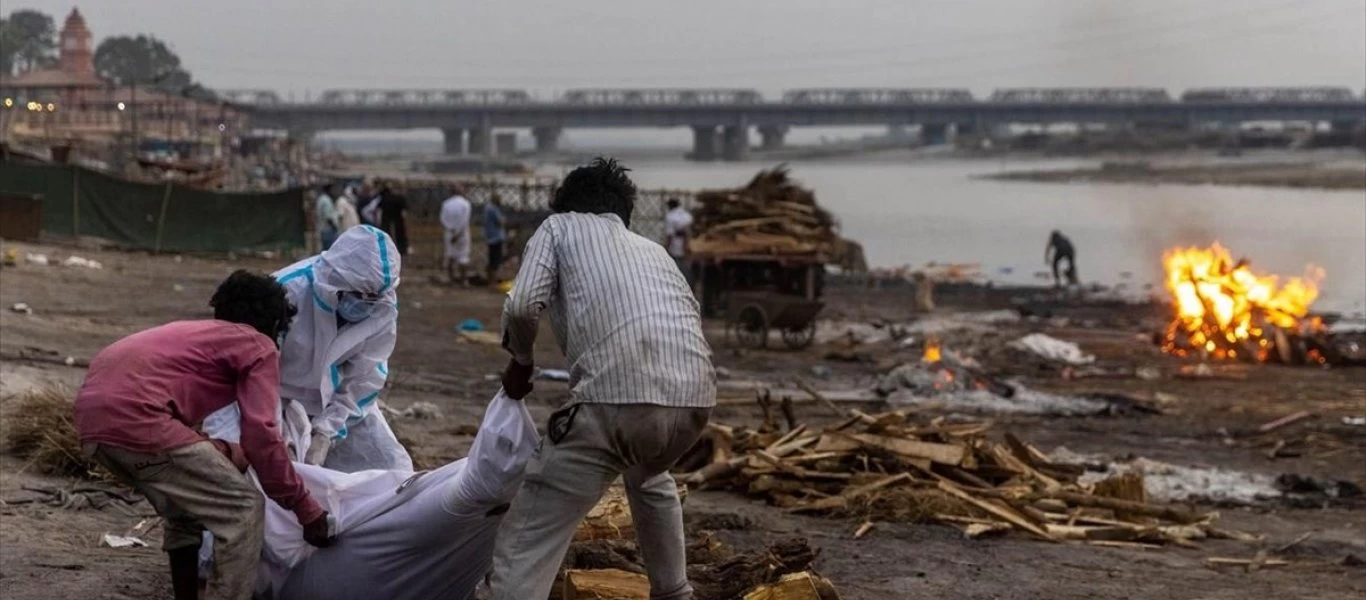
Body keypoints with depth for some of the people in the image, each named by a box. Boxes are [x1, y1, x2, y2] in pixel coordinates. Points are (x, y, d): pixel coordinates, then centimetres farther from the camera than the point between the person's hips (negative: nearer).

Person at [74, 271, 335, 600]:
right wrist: (306, 509, 3)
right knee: (243, 509, 1)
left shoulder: (195, 332, 33)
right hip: (135, 416, -9)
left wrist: (229, 454, 43)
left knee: (185, 508, 28)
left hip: (93, 417, 9)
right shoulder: (258, 347, 10)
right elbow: (260, 435, -2)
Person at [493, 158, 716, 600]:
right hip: (694, 398, 6)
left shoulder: (560, 225, 21)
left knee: (525, 545, -2)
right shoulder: (652, 248, 35)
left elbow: (523, 305, 3)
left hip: (617, 398, -6)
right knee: (650, 477, 42)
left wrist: (520, 361, 23)